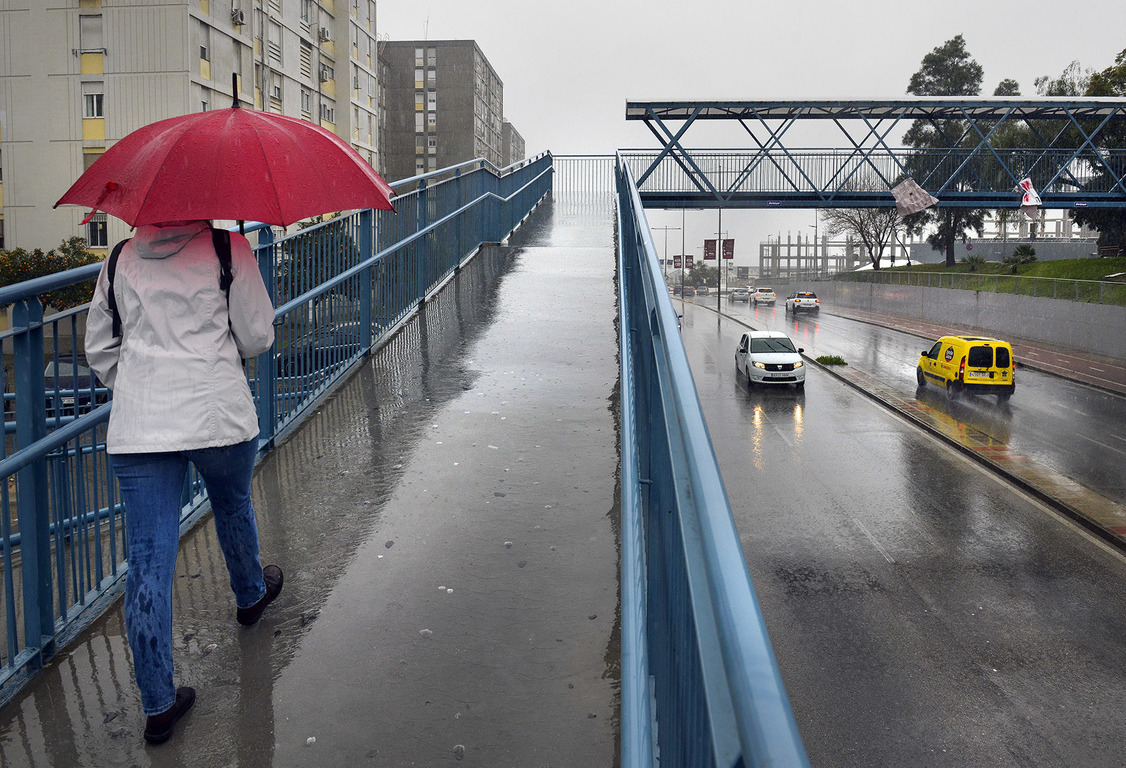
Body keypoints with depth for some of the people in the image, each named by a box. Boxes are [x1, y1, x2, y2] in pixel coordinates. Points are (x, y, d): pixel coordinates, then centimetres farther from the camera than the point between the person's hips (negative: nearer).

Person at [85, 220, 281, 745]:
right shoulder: (227, 249, -3)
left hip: (136, 427, 2)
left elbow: (99, 349, 14)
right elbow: (257, 337, -3)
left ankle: (158, 704, 9)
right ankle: (250, 595, 55)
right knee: (233, 506, 28)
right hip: (219, 415, -2)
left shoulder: (121, 260, 8)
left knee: (148, 562, 3)